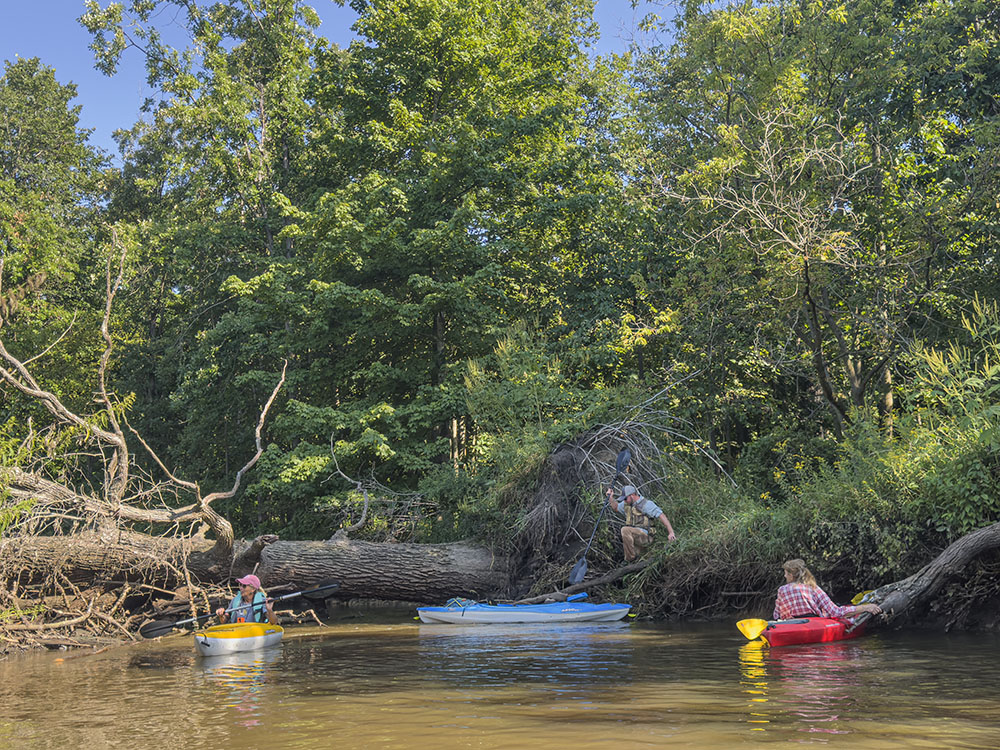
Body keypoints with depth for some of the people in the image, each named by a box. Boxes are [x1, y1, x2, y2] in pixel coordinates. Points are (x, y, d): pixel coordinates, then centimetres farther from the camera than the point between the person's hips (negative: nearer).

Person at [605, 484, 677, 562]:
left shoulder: (646, 504, -10)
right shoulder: (627, 504, 14)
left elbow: (662, 516, -14)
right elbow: (616, 508, 32)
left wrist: (671, 532, -20)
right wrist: (611, 497, 13)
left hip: (645, 536, -8)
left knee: (625, 530, -30)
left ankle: (630, 559, -23)